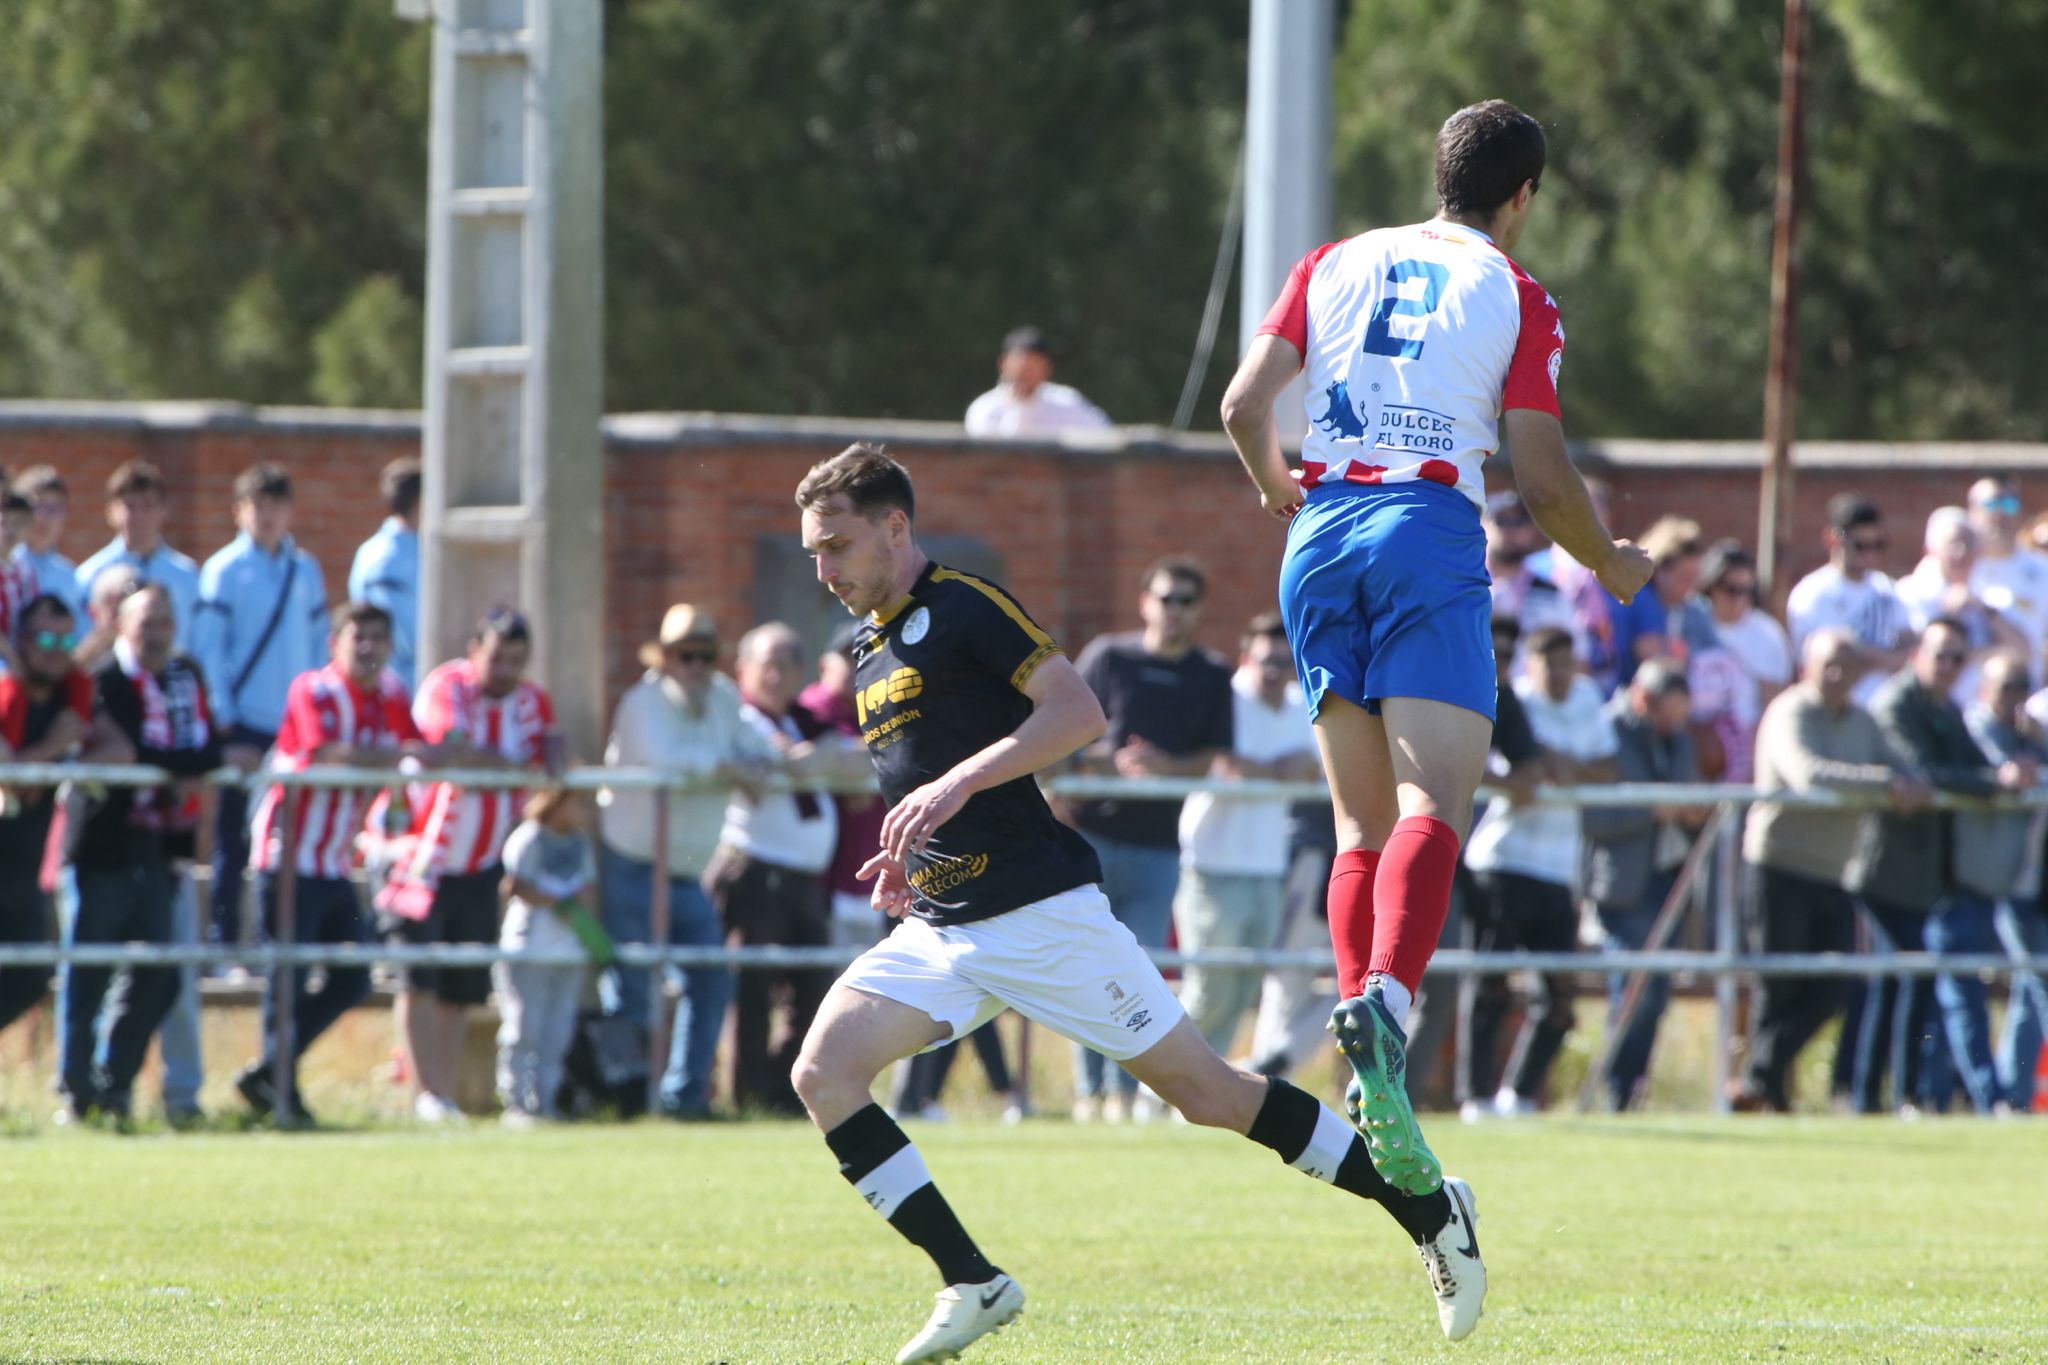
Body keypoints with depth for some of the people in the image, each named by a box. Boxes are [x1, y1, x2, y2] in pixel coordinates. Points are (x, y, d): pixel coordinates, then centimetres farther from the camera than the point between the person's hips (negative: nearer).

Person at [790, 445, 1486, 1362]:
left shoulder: (963, 609, -9)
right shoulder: (872, 652, 17)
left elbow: (1079, 712, -19)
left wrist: (958, 784, -26)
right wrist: (904, 854, 14)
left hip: (1038, 911, -8)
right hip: (938, 931, 8)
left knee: (1205, 1092, -4)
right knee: (822, 1072, -12)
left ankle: (1428, 1212, 9)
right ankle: (974, 1286, -9)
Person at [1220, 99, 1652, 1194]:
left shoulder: (1337, 264, 16)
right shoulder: (1515, 300, 6)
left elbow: (1244, 405, 8)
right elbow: (1543, 482, 1)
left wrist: (1276, 486, 29)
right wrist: (1611, 567, 19)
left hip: (1321, 532, 4)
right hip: (1431, 531, -4)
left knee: (1363, 820, 11)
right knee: (1433, 802, -15)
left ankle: (1365, 1044, -2)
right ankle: (1386, 1002, -41)